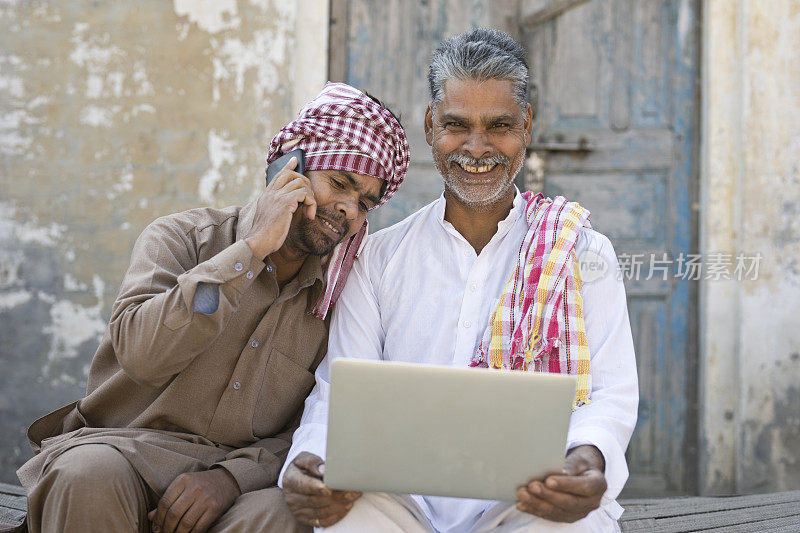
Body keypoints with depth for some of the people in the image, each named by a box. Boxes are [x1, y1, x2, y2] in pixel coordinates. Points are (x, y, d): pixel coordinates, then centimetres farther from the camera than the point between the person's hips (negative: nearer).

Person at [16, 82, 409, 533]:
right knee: (89, 474, -35)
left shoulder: (334, 298, 10)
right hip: (122, 448, -1)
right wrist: (253, 248, -15)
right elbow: (142, 354, -17)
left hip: (246, 473, 2)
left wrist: (232, 477, -16)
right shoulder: (183, 237, 2)